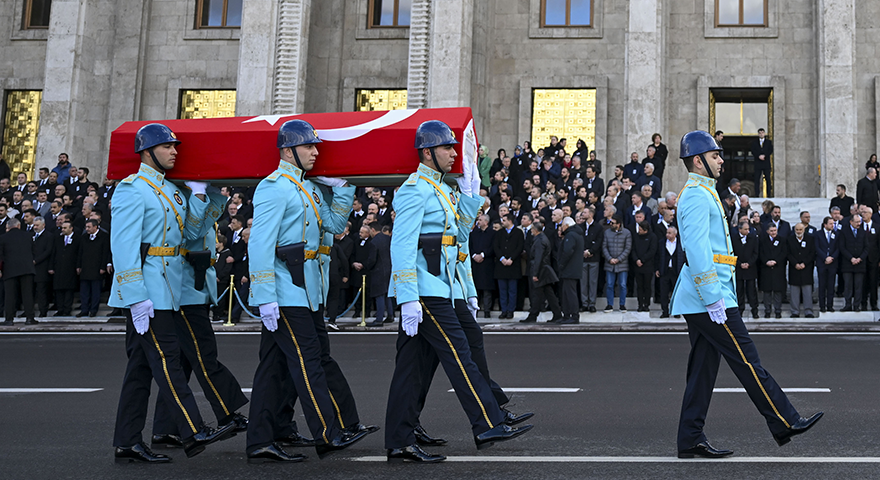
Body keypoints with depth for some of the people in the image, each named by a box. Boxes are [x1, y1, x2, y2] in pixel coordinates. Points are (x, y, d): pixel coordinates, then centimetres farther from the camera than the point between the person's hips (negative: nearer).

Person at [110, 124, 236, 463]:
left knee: (142, 364, 10)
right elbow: (123, 245, -16)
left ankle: (127, 442, 15)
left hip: (164, 292, 9)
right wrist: (136, 296, -22)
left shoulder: (169, 190, 19)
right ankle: (194, 433, -9)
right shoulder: (133, 190, -9)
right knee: (165, 359, -9)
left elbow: (190, 232, 15)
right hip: (146, 292, -9)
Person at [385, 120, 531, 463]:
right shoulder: (415, 190, -11)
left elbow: (459, 233, 18)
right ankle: (487, 425, -1)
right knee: (458, 355, -7)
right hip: (424, 292, -10)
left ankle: (399, 443, 11)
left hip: (433, 290, 10)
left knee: (410, 364, 8)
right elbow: (401, 246, -18)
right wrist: (409, 299, -24)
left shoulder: (438, 189, 20)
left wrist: (470, 192, 8)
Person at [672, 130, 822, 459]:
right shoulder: (697, 195, -12)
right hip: (708, 299, -11)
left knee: (703, 367, 9)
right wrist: (713, 298, -22)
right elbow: (696, 250, -20)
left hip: (700, 300, 11)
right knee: (746, 360, -3)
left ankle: (691, 440, 11)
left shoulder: (701, 193, 21)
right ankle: (785, 423, 5)